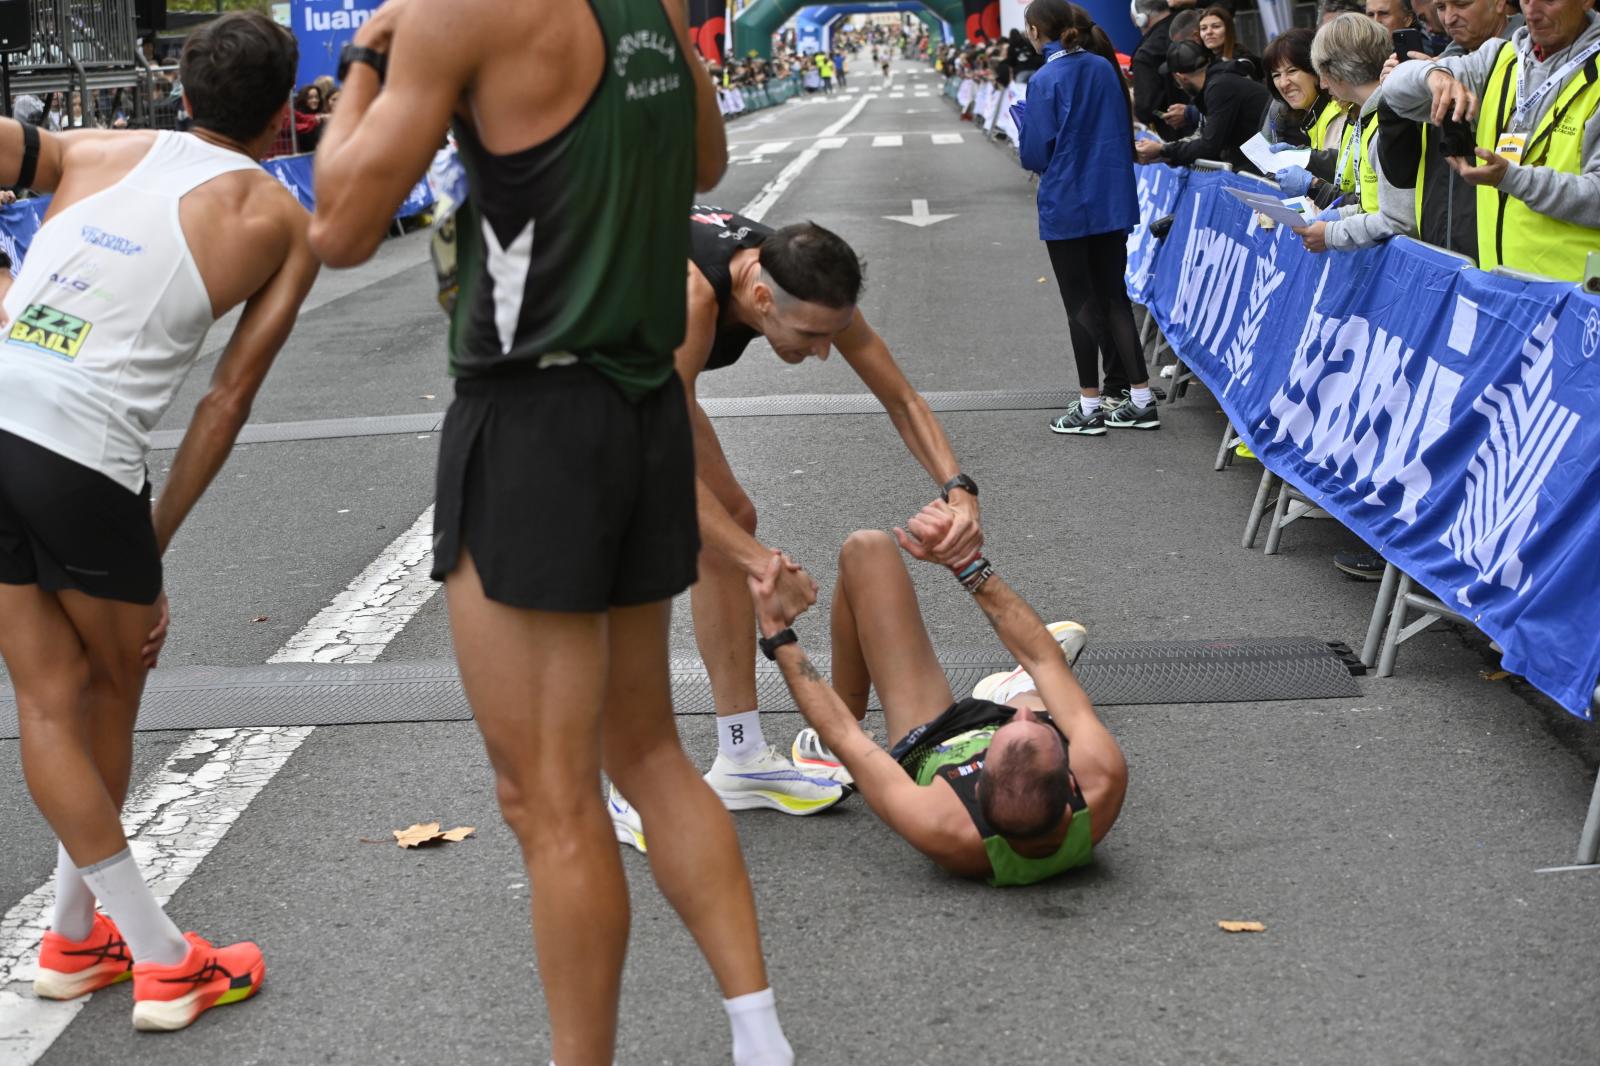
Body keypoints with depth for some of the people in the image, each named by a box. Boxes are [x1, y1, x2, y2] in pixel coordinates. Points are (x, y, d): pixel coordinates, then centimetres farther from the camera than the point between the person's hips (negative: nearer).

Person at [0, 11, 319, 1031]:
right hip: (82, 453, -3)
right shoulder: (284, 223, 11)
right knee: (111, 693, 17)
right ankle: (168, 966, 24)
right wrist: (155, 546, 10)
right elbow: (229, 399, 7)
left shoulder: (93, 150, 19)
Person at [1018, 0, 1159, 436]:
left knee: (1081, 305, 4)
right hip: (1112, 199, 6)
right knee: (1114, 298, 13)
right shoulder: (1105, 68, 3)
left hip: (1067, 205, -5)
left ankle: (1089, 408, 10)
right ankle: (1142, 400, 13)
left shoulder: (1045, 81, -15)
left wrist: (1022, 132, 7)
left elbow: (1037, 152, -13)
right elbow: (1124, 131, 11)